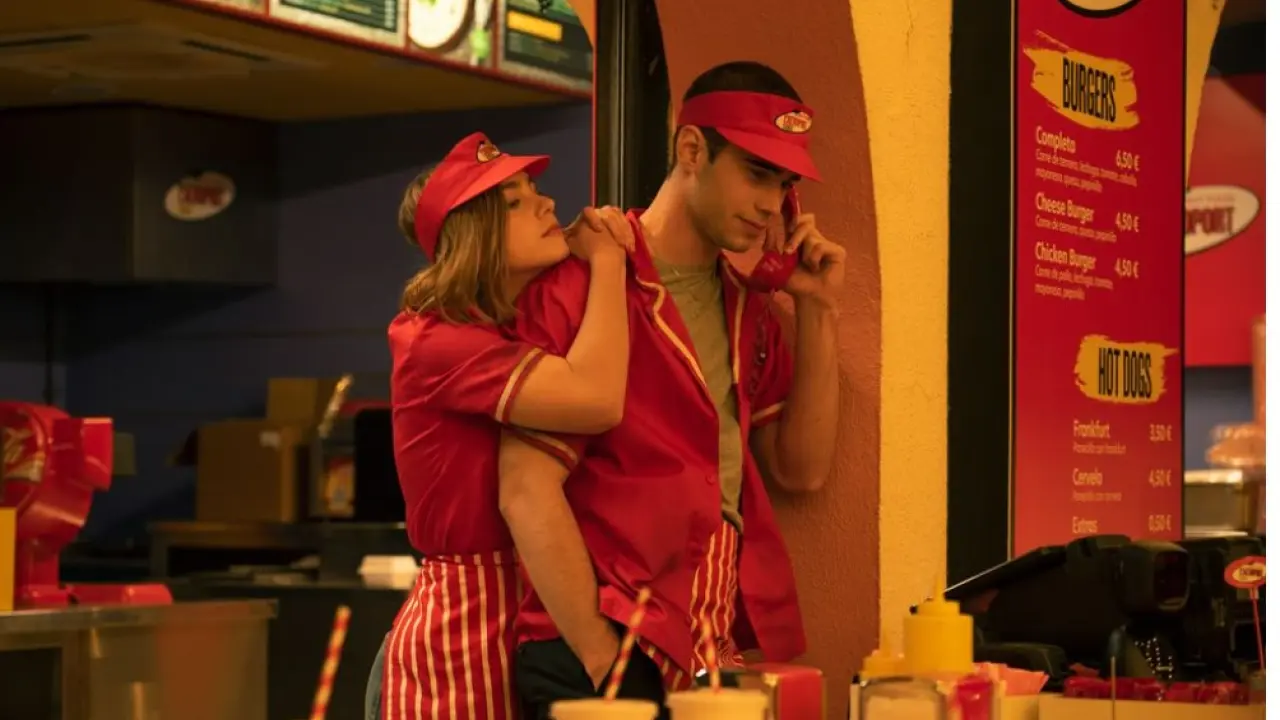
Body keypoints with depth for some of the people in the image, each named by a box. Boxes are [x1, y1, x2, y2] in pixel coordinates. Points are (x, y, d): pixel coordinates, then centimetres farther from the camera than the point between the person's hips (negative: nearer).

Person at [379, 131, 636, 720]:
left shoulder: (527, 333, 14)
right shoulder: (438, 344, -16)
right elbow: (597, 399, -29)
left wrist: (609, 257, 2)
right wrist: (607, 260, -15)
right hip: (465, 633, -8)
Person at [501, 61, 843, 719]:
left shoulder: (747, 307, 13)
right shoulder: (583, 284, -9)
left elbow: (800, 469, 12)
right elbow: (526, 491, -15)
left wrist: (817, 310, 4)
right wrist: (606, 661, -17)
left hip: (725, 663, 7)